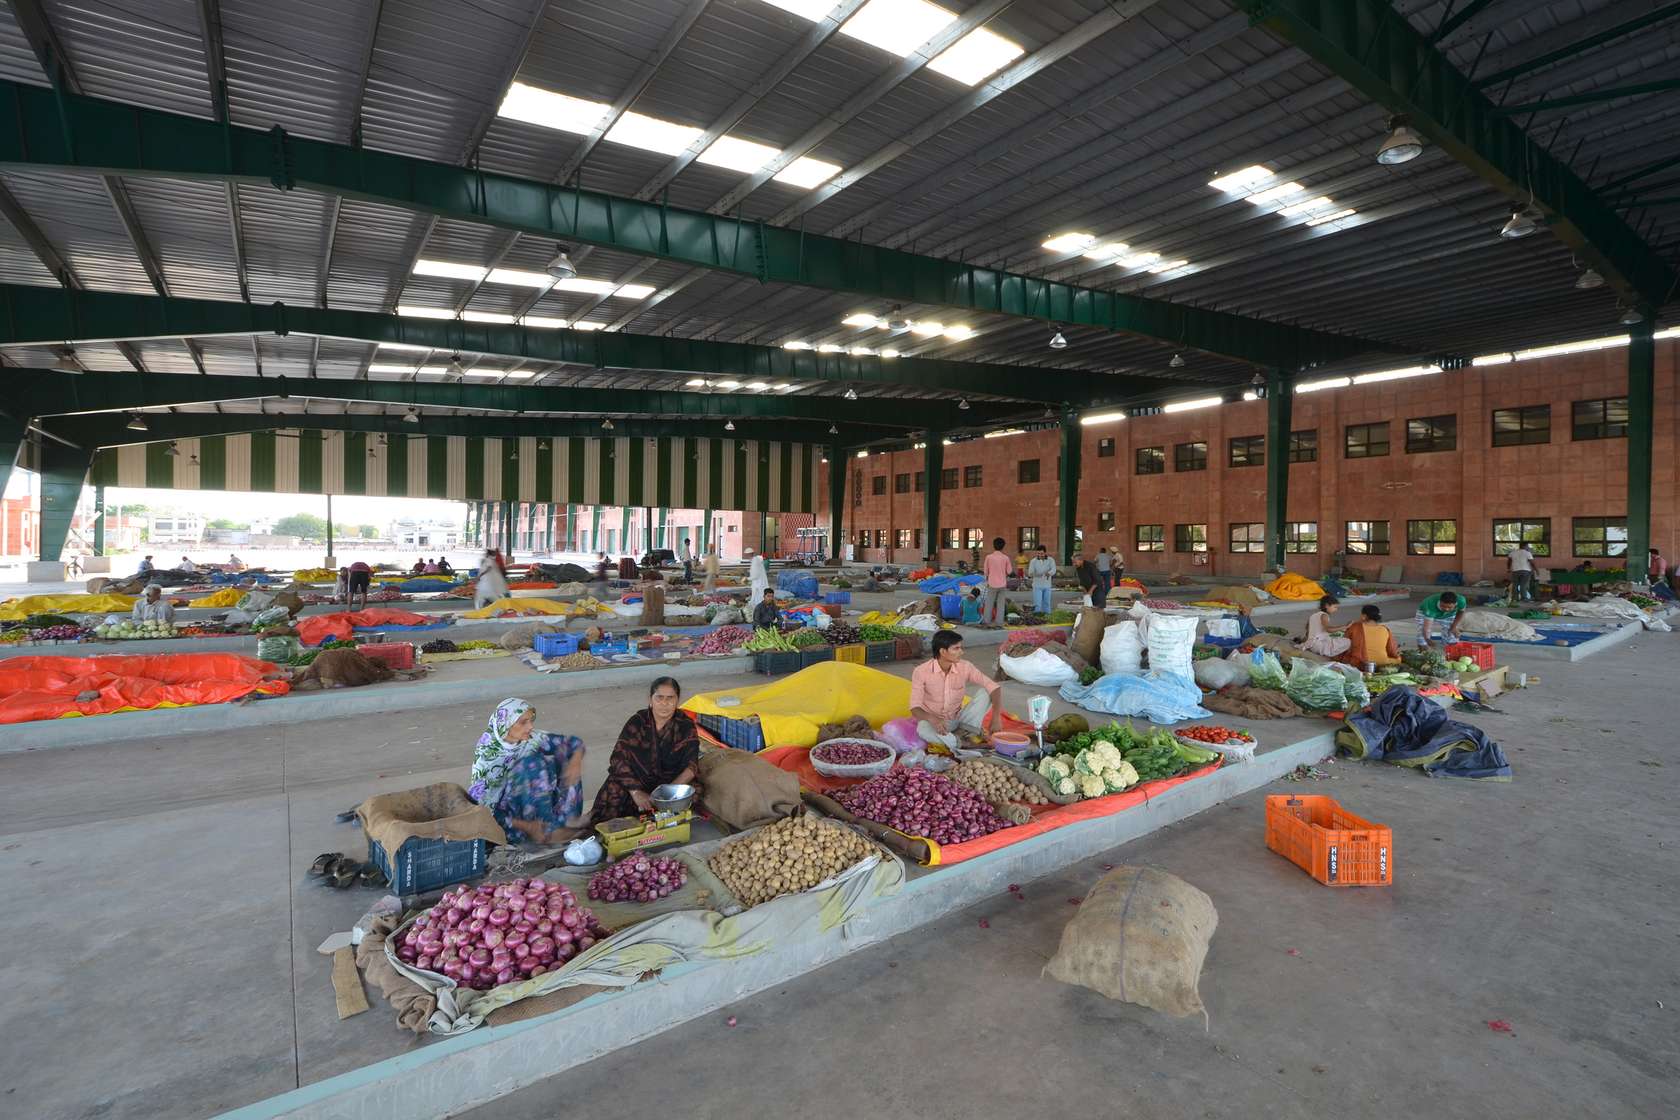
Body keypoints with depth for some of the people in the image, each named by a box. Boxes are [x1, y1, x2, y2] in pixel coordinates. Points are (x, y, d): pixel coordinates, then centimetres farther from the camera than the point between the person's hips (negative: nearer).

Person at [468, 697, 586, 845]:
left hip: (534, 804, 5)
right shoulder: (487, 753, -20)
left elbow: (573, 741, 0)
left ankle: (567, 819, -17)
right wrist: (523, 825, -30)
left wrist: (576, 761, -24)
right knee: (532, 763, -27)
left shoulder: (531, 738, -7)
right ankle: (546, 830, -26)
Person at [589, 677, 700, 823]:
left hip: (673, 782, 0)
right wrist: (636, 792, -24)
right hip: (637, 780, 0)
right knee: (614, 792, -23)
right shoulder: (636, 722, -3)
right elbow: (619, 759, -11)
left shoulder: (686, 726, -5)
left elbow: (690, 767, -11)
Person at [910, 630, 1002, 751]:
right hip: (935, 721, -2)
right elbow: (915, 707, -20)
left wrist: (996, 718, -28)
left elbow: (993, 687, -13)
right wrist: (932, 719, -42)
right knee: (923, 729, -38)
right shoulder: (921, 671, -19)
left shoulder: (965, 667, -12)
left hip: (958, 719, 3)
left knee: (985, 693, -17)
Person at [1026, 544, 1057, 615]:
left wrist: (1049, 573, -45)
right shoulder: (1033, 561, -8)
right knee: (1037, 604, -5)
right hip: (1037, 585, -2)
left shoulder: (1051, 560, -6)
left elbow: (1053, 569, -23)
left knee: (1046, 604, 10)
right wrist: (1030, 574, -43)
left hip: (1047, 586, 2)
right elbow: (1030, 572, -18)